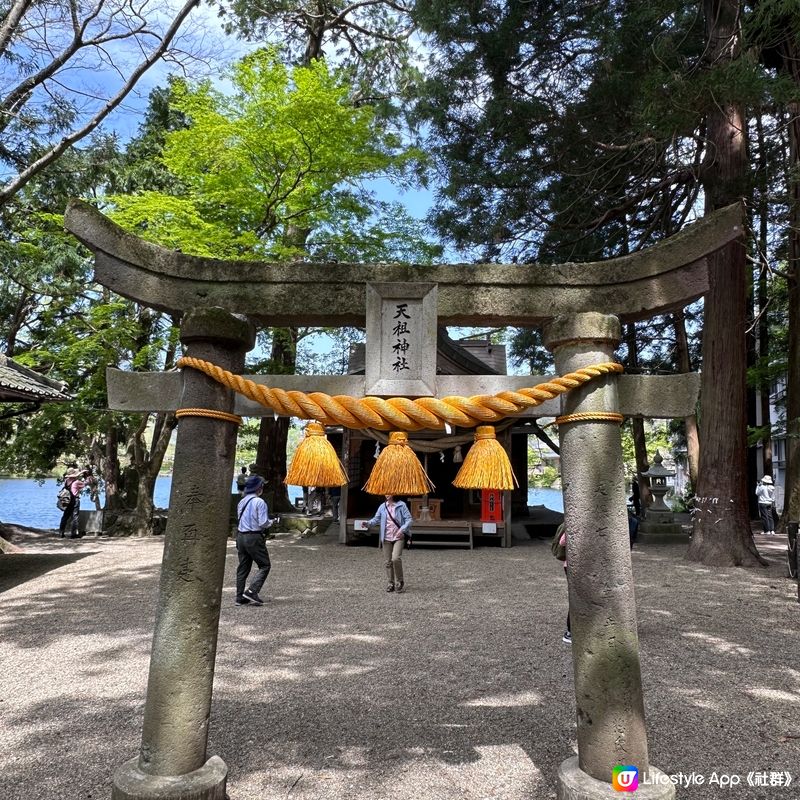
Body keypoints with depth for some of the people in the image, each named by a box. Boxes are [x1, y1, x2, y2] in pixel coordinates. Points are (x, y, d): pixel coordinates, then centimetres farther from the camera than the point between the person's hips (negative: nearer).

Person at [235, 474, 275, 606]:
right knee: (265, 565, 2)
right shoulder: (259, 502, -13)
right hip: (254, 538, -8)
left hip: (240, 536, 8)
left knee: (243, 567, 13)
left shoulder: (241, 502, 11)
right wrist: (271, 522, 4)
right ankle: (252, 591, -9)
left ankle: (240, 597, 15)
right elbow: (263, 523, -17)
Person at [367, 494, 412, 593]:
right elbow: (376, 518, 10)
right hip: (386, 538, 4)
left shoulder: (401, 505, -3)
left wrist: (402, 529, -17)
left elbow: (409, 519, -3)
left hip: (398, 537, -4)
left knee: (396, 558, -17)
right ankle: (391, 583, 20)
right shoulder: (382, 506, 8)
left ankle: (399, 582, 2)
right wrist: (368, 523, -9)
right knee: (388, 561, 6)